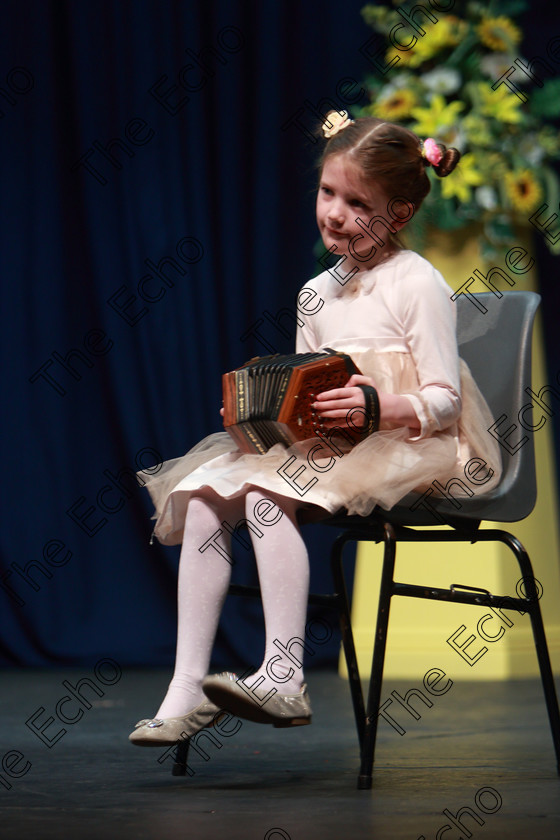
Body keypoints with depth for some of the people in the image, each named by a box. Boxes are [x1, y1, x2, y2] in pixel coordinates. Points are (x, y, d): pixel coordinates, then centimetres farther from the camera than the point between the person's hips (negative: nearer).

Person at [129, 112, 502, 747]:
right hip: (324, 445, 7)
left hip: (404, 443, -7)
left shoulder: (417, 283, -6)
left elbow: (444, 402, -10)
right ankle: (187, 687, -20)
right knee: (203, 497, -15)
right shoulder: (317, 294, 17)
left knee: (266, 494, -31)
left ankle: (283, 679, -35)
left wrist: (377, 407, -28)